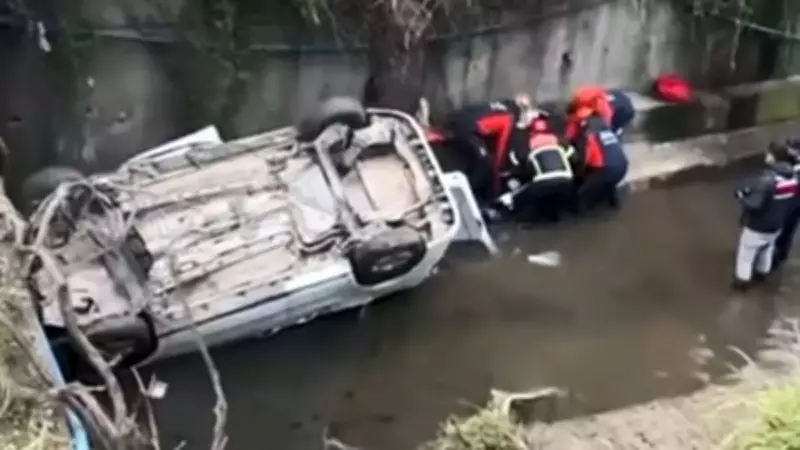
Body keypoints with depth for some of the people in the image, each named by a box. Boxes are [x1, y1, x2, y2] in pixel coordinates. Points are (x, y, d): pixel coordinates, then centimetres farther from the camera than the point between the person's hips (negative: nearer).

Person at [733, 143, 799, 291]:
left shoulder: (767, 180, -35)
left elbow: (754, 204, -34)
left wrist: (742, 196, -16)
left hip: (757, 226, -7)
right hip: (776, 225, 7)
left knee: (746, 253, 15)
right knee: (767, 249, 31)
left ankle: (742, 280, 30)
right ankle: (762, 272, 51)